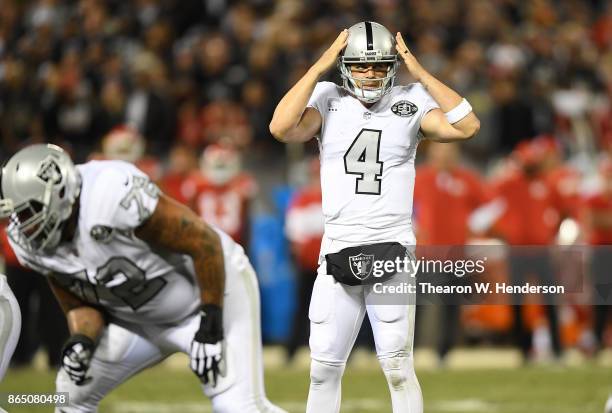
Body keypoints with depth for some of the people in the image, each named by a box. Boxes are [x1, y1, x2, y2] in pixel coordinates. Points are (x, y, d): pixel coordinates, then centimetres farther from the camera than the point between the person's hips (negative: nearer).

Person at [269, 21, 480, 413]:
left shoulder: (411, 102, 1)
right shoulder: (328, 100, 2)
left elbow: (467, 126, -14)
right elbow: (282, 128, -16)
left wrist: (418, 70, -12)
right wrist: (320, 66, -14)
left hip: (392, 250, -2)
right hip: (339, 250, 2)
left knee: (397, 366, -6)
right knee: (324, 367, 6)